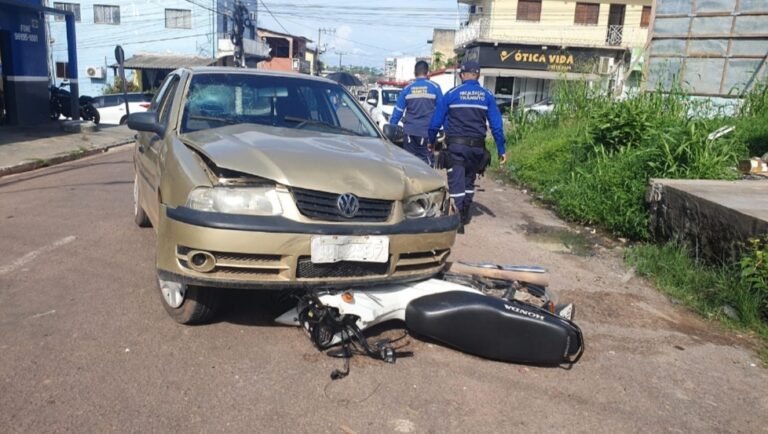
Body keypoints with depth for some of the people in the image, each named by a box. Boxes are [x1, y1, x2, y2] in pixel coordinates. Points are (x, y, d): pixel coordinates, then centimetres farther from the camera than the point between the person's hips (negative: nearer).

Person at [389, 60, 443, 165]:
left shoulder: (407, 88, 8)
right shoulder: (434, 87, 0)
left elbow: (398, 110, 9)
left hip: (409, 132, 3)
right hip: (426, 132, -3)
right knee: (425, 163, -2)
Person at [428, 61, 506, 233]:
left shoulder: (451, 94, -1)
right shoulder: (487, 96, 3)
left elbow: (436, 121, 2)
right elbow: (496, 125, 2)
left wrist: (431, 141, 16)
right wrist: (501, 150, 7)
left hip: (456, 145, -3)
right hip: (477, 146, 3)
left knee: (456, 183, -3)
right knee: (469, 181, 19)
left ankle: (457, 221, -10)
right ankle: (464, 215, 30)